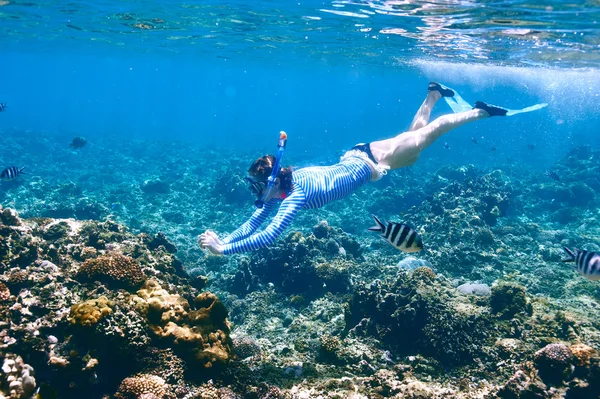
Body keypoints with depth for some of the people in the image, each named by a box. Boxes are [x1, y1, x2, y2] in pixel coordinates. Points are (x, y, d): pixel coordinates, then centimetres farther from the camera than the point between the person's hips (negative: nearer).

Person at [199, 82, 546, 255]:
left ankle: (481, 111, 25)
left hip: (368, 163, -5)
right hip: (356, 156, 5)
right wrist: (223, 238, -16)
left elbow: (269, 235, -42)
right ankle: (435, 93, 45)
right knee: (415, 133, 27)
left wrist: (223, 249, -41)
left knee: (428, 134, 10)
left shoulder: (295, 195, -33)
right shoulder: (279, 187, -12)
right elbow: (255, 220, -4)